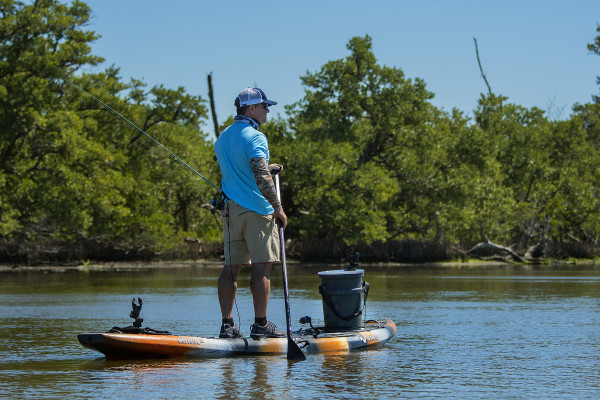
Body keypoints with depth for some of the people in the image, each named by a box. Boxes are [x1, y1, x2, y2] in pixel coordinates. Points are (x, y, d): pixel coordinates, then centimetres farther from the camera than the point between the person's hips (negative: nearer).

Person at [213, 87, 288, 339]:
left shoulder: (222, 138, 15)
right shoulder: (254, 137, -13)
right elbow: (261, 178, -21)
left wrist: (267, 168, 27)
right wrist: (278, 208, -14)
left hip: (231, 209, 8)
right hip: (256, 210, -8)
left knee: (231, 266, 6)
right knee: (261, 266, -3)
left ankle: (226, 324, 3)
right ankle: (260, 324, -2)